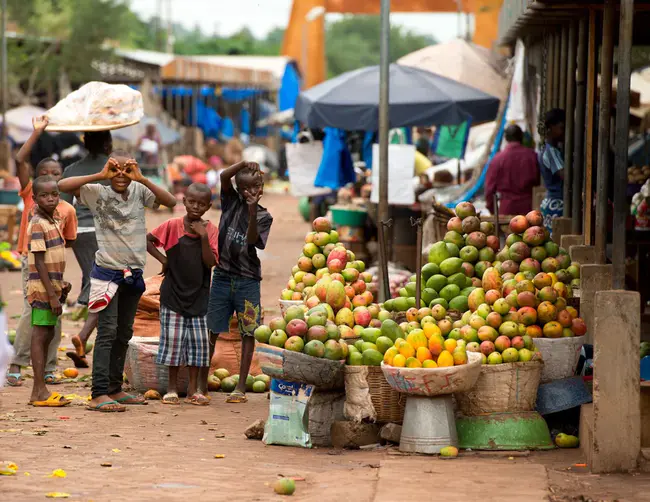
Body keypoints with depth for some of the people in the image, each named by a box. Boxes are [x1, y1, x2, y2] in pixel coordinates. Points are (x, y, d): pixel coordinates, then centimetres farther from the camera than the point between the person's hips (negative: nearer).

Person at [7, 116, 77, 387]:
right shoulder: (30, 194, 1)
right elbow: (20, 161, -8)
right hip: (32, 260, -3)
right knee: (32, 310, -14)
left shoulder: (67, 209, 6)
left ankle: (48, 369, 11)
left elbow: (69, 241, 16)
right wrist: (37, 133, -9)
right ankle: (16, 366, -8)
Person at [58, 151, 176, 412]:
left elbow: (171, 202, -11)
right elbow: (63, 185, -18)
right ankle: (99, 394, -16)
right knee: (107, 331, -13)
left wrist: (142, 179, -18)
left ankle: (114, 390, 24)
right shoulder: (98, 193, -7)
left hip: (133, 273, 5)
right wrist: (99, 176, -21)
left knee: (124, 334, 13)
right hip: (108, 271, -5)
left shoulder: (139, 191, 2)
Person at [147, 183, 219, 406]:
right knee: (173, 339, 0)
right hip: (173, 293, -2)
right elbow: (147, 240, 2)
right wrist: (162, 258, -7)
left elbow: (211, 262, -11)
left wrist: (203, 237, -20)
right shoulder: (172, 226, -7)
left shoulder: (210, 229, -3)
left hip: (199, 295, 2)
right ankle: (172, 387, 11)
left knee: (199, 341, 4)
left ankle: (193, 389, 12)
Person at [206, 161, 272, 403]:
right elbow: (224, 176, -12)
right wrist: (244, 164, -26)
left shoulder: (264, 216, 0)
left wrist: (253, 212, -27)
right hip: (222, 276, 1)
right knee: (212, 330, 2)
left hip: (248, 280, -1)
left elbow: (252, 240, -16)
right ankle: (201, 383, 8)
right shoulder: (232, 201, 3)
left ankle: (241, 387, 4)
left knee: (248, 332, 0)